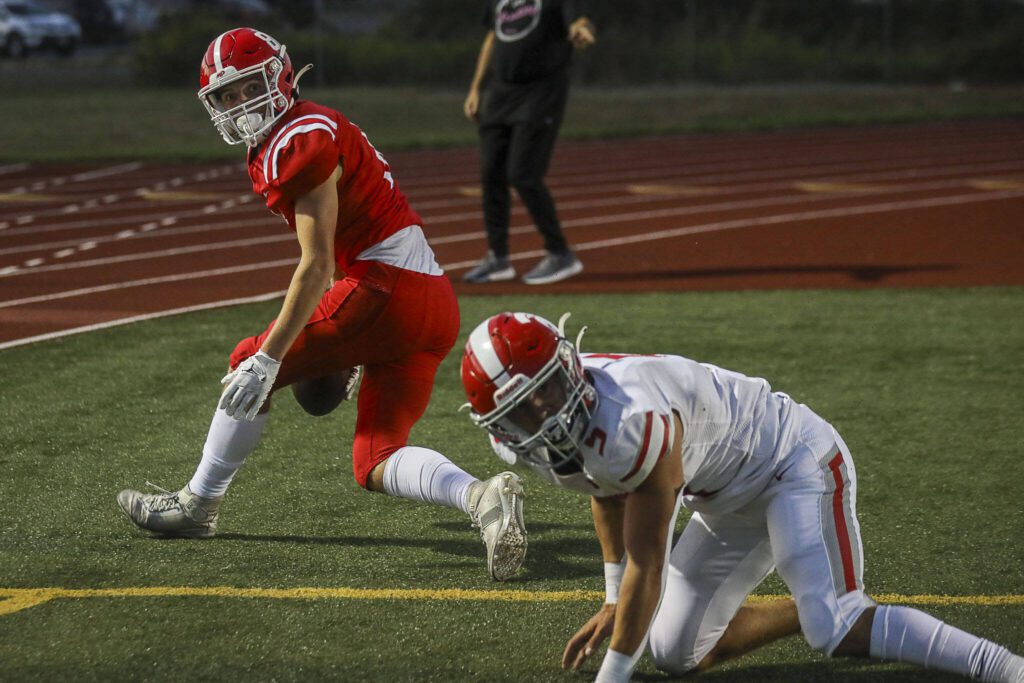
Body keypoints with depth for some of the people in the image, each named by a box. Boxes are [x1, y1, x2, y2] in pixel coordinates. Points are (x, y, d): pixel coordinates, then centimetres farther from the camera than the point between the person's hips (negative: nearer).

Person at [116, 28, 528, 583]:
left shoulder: (302, 142, -12)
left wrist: (270, 359, -15)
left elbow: (316, 266, -16)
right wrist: (340, 347, 29)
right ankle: (481, 496, -17)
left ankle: (198, 505, 19)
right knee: (375, 463, 8)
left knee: (250, 366, 7)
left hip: (386, 288, -10)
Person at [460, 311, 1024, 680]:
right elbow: (608, 494, 14)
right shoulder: (535, 447, -11)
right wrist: (615, 601, 20)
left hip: (796, 460, -9)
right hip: (731, 504, 9)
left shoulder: (633, 422, -36)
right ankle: (818, 613, 22)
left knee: (836, 626, -27)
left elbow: (646, 565, -27)